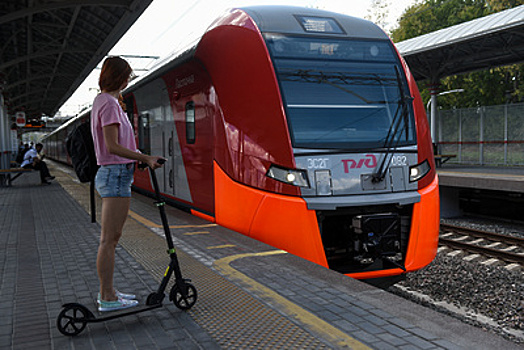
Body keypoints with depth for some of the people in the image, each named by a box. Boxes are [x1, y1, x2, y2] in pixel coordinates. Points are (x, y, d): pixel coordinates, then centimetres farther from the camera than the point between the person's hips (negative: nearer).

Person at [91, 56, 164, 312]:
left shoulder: (102, 101, 18)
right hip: (116, 175, -11)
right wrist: (146, 158, -21)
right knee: (109, 239, -5)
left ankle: (106, 292, 23)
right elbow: (113, 146, -21)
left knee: (111, 238, 14)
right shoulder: (109, 104, -13)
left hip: (111, 175, 11)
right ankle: (108, 298, 2)